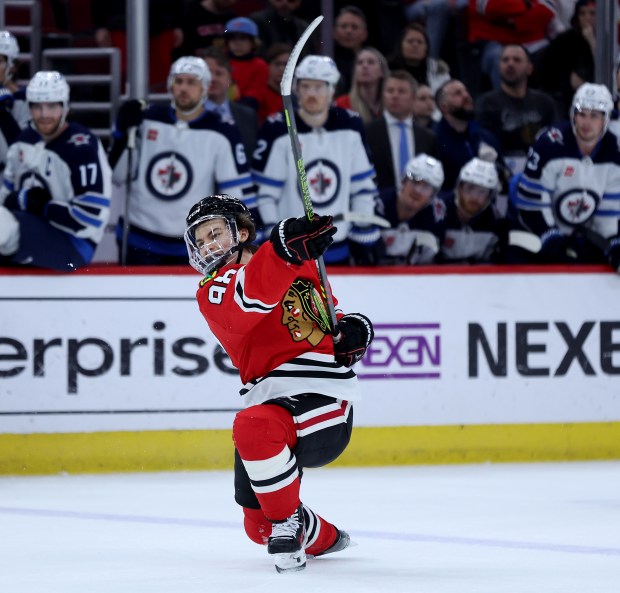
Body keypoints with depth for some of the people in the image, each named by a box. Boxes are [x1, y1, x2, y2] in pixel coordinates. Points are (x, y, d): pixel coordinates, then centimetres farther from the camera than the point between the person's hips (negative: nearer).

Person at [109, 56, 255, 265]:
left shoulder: (221, 135, -7)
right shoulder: (147, 121, 2)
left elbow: (239, 192, -8)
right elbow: (118, 176, 6)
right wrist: (124, 133, -8)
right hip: (139, 242, 2)